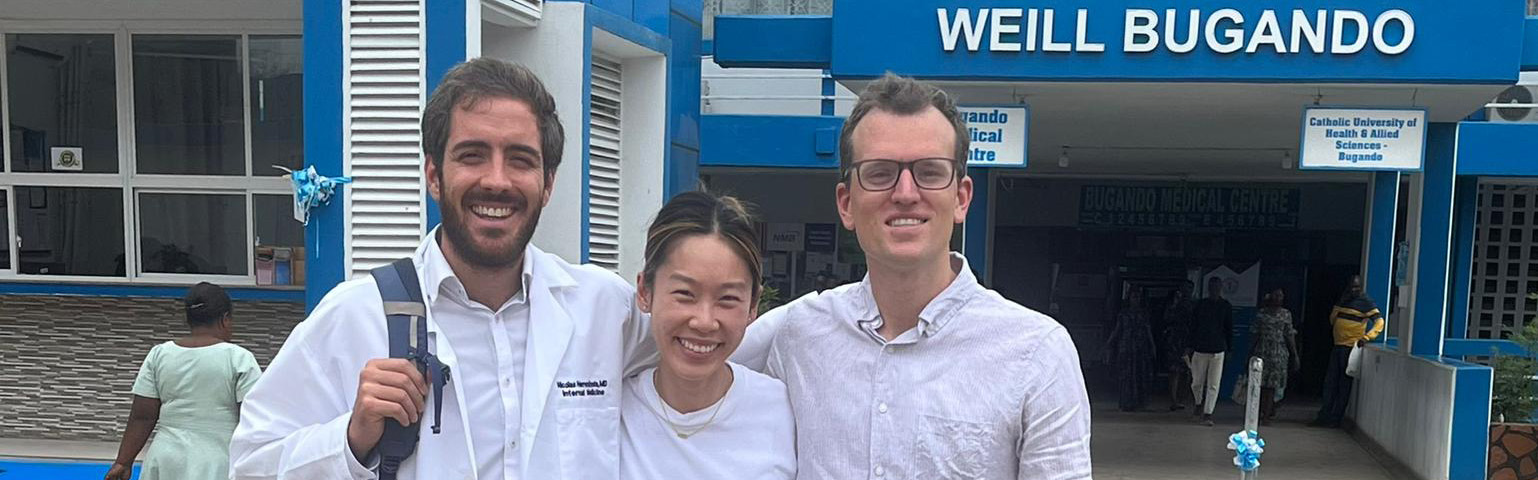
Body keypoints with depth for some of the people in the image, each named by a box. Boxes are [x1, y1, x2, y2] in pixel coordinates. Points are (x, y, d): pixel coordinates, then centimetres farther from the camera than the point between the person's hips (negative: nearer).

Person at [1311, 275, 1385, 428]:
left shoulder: (1365, 302, -7)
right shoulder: (1344, 300, 15)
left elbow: (1379, 321, -17)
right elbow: (1332, 320, 17)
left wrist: (1366, 337, -30)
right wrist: (1339, 304, 1)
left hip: (1351, 348, -7)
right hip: (1338, 346, 7)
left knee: (1344, 384, -1)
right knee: (1330, 382, 8)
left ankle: (1336, 418, 3)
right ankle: (1324, 416, 13)